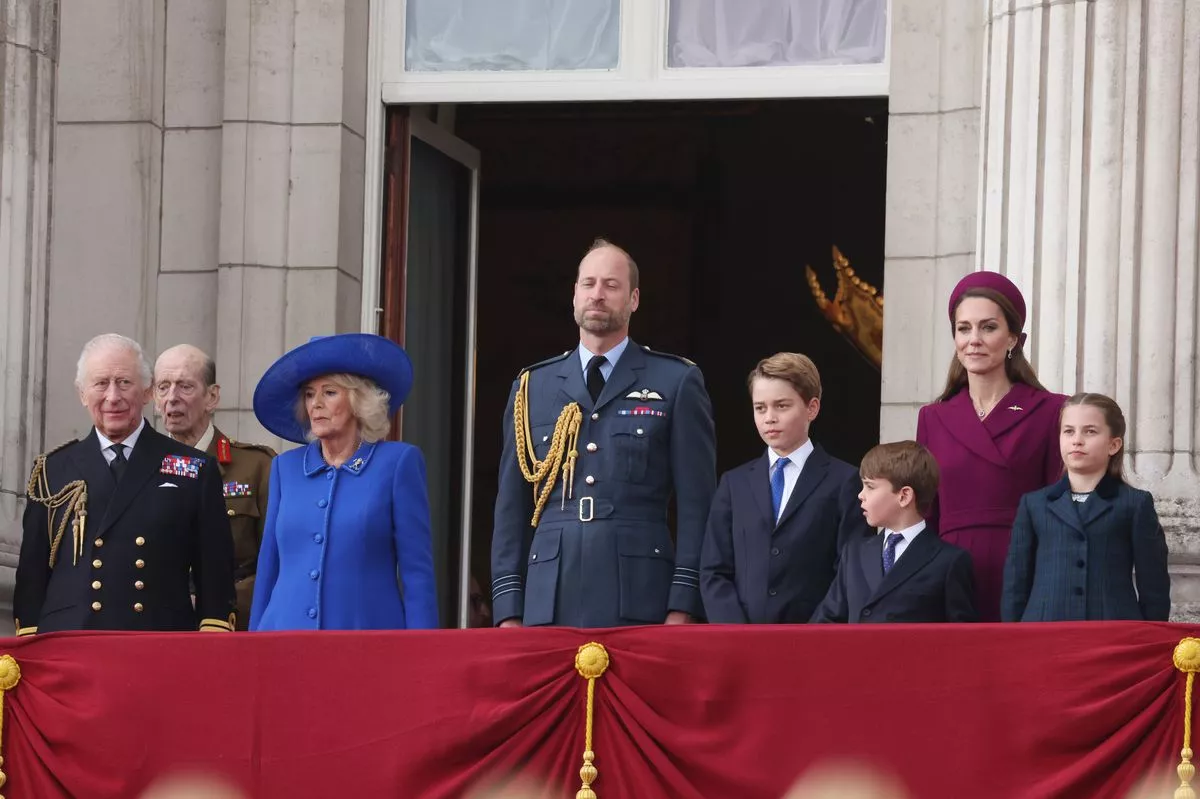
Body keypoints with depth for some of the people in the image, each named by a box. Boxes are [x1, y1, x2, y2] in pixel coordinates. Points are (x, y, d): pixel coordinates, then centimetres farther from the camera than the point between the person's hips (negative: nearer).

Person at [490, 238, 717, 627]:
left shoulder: (676, 382, 7)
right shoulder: (532, 387, 15)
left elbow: (696, 503, 3)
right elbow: (511, 507, 14)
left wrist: (683, 607, -6)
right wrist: (509, 611, 6)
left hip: (638, 601, -2)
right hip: (549, 605, 2)